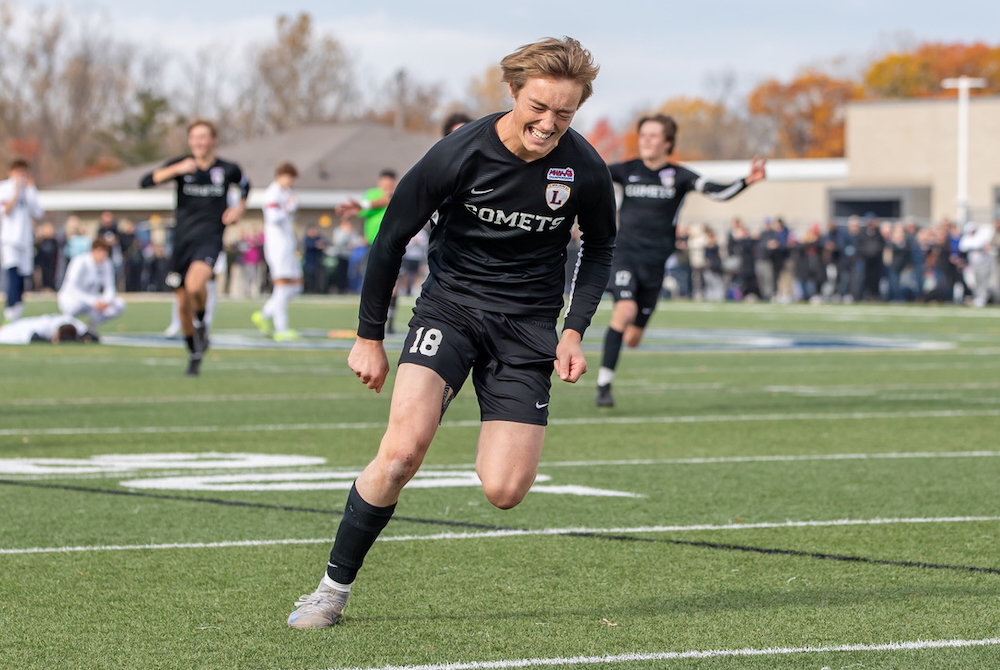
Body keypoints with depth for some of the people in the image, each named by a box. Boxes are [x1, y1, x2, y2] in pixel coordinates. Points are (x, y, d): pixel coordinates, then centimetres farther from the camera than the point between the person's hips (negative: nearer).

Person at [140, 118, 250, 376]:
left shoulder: (228, 170, 3)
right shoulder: (182, 165, 1)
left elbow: (245, 185, 26)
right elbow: (146, 181, -12)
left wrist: (240, 207, 8)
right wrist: (176, 170, -24)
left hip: (210, 238, -2)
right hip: (182, 239, 3)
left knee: (195, 285, -31)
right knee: (183, 304, 8)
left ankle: (201, 321, 0)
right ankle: (194, 355, 27)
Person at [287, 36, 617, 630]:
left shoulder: (586, 170, -10)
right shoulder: (460, 155, -16)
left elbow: (601, 247, 11)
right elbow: (392, 236, -3)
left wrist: (575, 331, -1)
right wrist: (370, 337, 1)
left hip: (528, 324, 2)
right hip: (450, 304, -2)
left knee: (503, 492, -11)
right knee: (402, 451, -24)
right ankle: (336, 587, -7)